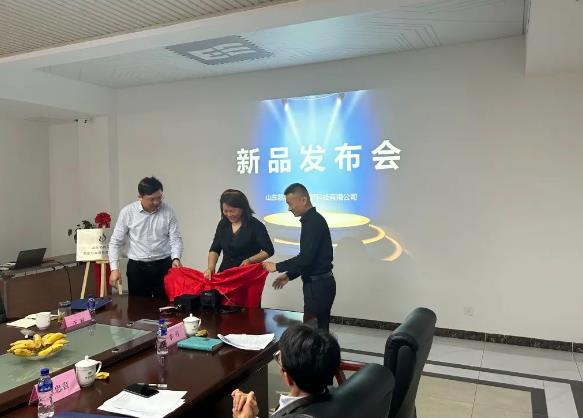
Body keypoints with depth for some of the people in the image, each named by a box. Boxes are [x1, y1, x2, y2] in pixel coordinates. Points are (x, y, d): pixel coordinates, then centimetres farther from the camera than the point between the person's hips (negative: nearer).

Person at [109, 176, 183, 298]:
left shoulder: (168, 211, -5)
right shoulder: (127, 212, -7)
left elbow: (176, 238, -2)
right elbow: (115, 242, -2)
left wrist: (176, 258, -20)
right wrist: (114, 268, -10)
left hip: (163, 266, 0)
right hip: (136, 267, 0)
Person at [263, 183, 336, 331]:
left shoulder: (314, 222, -17)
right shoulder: (312, 220, 14)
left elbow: (306, 258, -24)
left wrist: (277, 267, -14)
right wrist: (289, 275, 16)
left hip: (319, 285, -10)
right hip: (319, 284, 10)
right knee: (319, 330, 13)